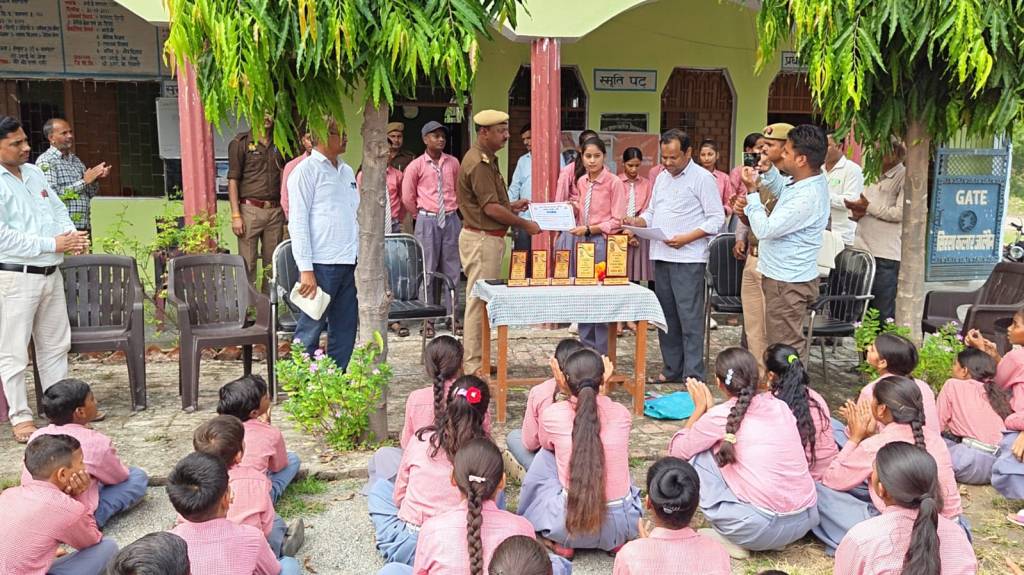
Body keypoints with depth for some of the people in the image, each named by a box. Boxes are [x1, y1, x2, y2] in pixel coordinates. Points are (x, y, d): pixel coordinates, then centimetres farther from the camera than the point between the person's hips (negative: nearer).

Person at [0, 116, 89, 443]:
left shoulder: (33, 173, 11)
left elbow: (58, 210, 17)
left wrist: (71, 235, -3)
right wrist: (52, 244, -20)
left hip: (51, 273, 8)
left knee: (55, 345, 16)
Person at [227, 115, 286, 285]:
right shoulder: (240, 143, 1)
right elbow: (233, 180, -4)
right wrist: (236, 215, -11)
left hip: (275, 211, 4)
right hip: (251, 209, -4)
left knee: (273, 264, 7)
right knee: (247, 264, -4)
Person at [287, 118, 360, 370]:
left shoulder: (346, 171, 17)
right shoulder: (306, 171, -5)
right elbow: (298, 222, -10)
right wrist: (306, 269, -16)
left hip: (349, 262, 7)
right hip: (321, 263, -7)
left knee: (345, 329, 10)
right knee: (310, 329, -2)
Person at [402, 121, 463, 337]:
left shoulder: (453, 163, 7)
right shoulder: (416, 166, -1)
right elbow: (407, 197, 3)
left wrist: (453, 209, 14)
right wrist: (422, 216, 9)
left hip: (451, 219, 3)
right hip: (427, 221, -3)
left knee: (452, 269, 5)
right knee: (427, 270, 1)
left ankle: (452, 316, 12)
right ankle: (428, 319, 8)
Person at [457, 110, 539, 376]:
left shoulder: (487, 159, 16)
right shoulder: (479, 162, -17)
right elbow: (490, 208, -21)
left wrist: (511, 206, 13)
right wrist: (525, 224, -14)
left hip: (488, 238, 11)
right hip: (482, 239, -11)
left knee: (480, 300, 14)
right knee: (479, 301, -5)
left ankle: (475, 360, 23)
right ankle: (473, 365, 3)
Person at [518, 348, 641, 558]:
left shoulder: (552, 414, -9)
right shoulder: (621, 414, -3)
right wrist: (598, 390, 20)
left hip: (570, 525, -3)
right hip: (623, 524, 3)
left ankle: (562, 543, 23)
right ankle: (618, 541, 27)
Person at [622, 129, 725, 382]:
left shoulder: (702, 178, -4)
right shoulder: (662, 178, 18)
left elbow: (717, 219, -8)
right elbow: (651, 213, 23)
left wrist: (686, 238, -18)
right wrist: (636, 222, 2)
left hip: (688, 259, -7)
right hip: (661, 256, 7)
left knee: (689, 318, -6)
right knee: (666, 315, 12)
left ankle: (693, 375, 0)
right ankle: (672, 369, 22)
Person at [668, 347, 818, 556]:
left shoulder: (720, 416, -7)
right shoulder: (780, 407, 8)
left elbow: (677, 450, 6)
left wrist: (700, 408, 15)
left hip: (762, 528, -6)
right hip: (807, 520, 6)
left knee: (699, 455, 7)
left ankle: (727, 538, 8)